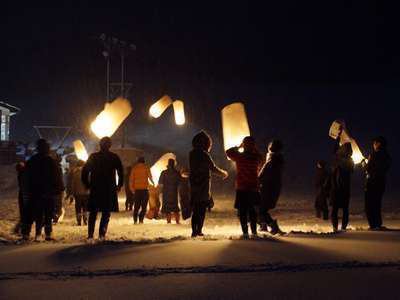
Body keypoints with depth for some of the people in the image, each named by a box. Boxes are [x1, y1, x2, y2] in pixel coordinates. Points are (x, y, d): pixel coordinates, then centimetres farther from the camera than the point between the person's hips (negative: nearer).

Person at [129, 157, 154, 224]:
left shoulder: (134, 168, 7)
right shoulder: (146, 167, 0)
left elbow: (131, 179, 7)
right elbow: (150, 176, -6)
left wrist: (132, 188, 15)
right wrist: (152, 183, 13)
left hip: (137, 189, 3)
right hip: (144, 188, -3)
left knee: (136, 205, 10)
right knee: (144, 205, 0)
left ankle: (135, 220, 5)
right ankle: (141, 219, -11)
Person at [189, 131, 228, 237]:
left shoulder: (192, 154, 7)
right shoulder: (204, 154, -14)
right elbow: (213, 168, -11)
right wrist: (223, 173, 7)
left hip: (193, 184, 6)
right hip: (203, 185, -6)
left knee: (195, 209, 10)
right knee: (202, 209, 0)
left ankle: (194, 231, 7)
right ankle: (199, 231, -3)